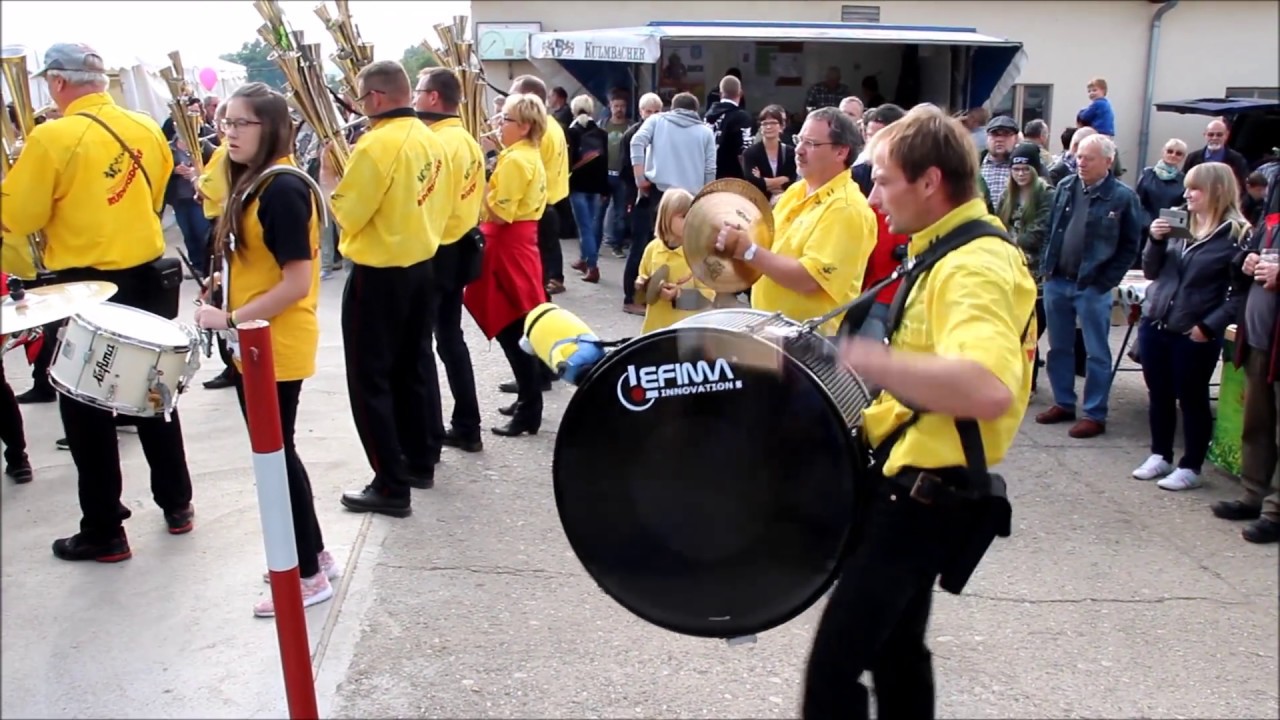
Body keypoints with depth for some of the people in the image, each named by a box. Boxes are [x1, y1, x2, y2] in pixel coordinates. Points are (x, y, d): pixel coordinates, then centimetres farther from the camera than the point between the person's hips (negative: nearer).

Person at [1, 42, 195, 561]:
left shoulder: (53, 138, -16)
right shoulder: (145, 128, 2)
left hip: (84, 287, -6)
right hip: (144, 277, 6)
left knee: (86, 406, 6)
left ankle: (103, 532, 13)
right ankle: (177, 503, 28)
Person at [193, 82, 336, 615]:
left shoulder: (282, 189, -19)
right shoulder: (251, 184, 12)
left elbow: (297, 282, -23)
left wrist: (231, 319, -20)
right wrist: (229, 314, 9)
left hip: (276, 346, -10)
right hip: (254, 343, 10)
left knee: (274, 456, -1)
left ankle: (308, 576, 12)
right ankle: (314, 553, 31)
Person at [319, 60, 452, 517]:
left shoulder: (377, 145, -20)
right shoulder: (432, 141, 5)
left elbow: (344, 215, -16)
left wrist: (326, 174, -2)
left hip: (379, 275, -8)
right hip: (422, 266, 9)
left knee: (370, 378, 0)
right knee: (416, 365, 18)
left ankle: (391, 486, 2)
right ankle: (421, 461, 29)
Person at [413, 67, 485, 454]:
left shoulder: (436, 143, -19)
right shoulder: (467, 140, 12)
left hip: (433, 253, -9)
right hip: (459, 247, 10)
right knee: (450, 337, 16)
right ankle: (466, 427, 22)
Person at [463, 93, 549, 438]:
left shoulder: (514, 160, -17)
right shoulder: (531, 156, 13)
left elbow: (499, 213, -22)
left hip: (507, 247, -10)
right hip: (519, 242, 10)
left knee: (511, 331, -6)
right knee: (518, 330, 16)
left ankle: (530, 412, -2)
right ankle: (527, 398, 25)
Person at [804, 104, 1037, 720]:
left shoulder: (974, 266, -23)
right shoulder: (957, 249, 9)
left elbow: (990, 390, -40)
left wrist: (862, 357, -38)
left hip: (923, 495, -11)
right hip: (914, 481, 11)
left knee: (832, 669, -10)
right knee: (894, 648, 25)